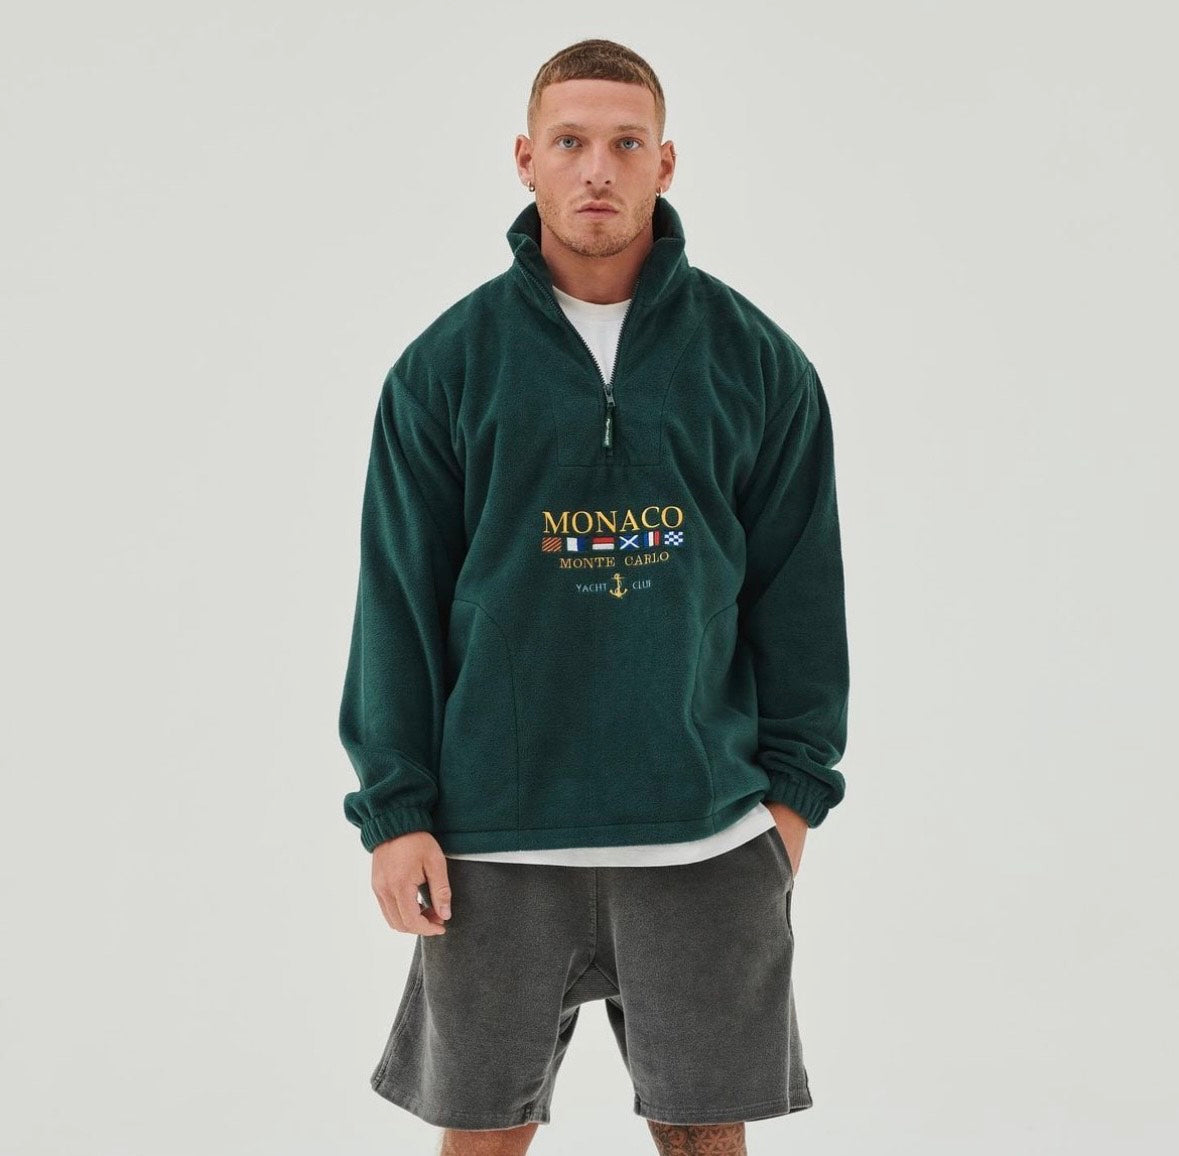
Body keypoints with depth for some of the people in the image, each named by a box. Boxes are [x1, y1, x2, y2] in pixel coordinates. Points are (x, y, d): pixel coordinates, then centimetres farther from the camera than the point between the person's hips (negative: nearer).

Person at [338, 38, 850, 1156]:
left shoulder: (757, 359, 2)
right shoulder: (445, 366, 0)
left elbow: (800, 589, 5)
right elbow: (398, 601, 0)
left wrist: (795, 783, 2)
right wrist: (394, 808, -3)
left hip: (709, 832, 1)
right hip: (495, 833, 0)